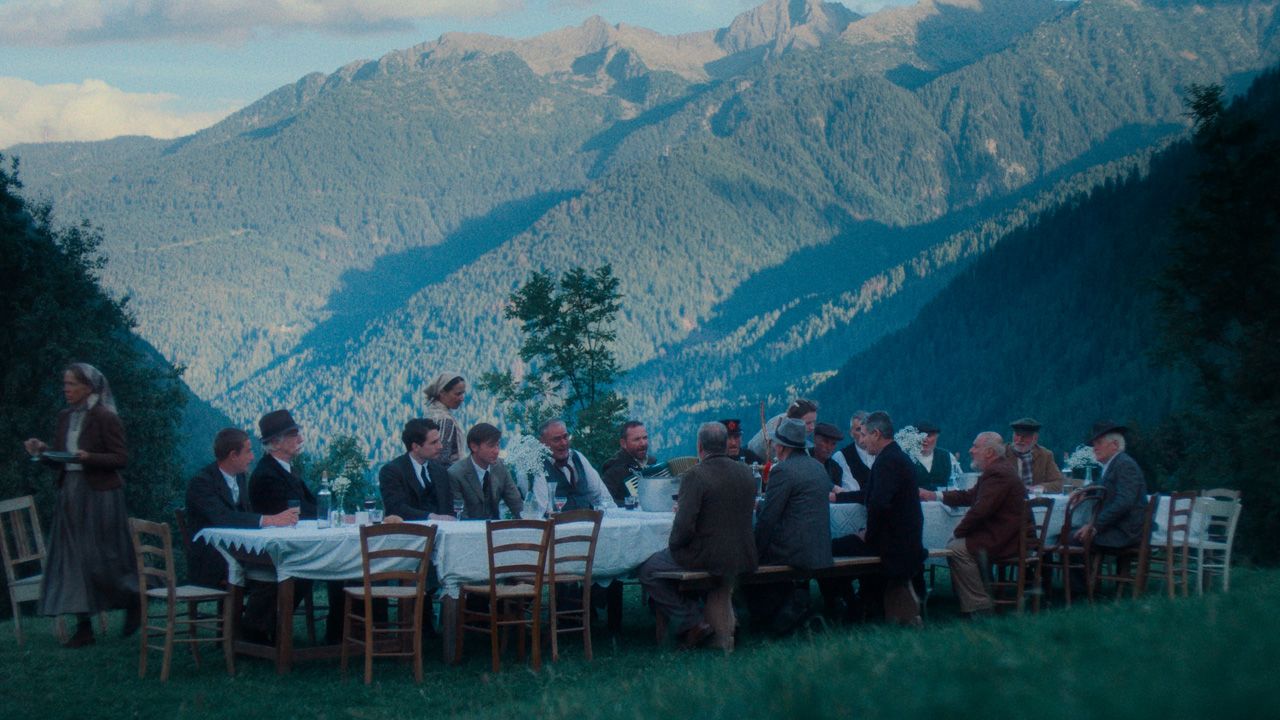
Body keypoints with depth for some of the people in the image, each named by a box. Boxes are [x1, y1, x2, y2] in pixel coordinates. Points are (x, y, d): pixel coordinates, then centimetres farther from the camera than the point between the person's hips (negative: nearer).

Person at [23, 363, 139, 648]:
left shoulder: (105, 418, -9)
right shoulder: (64, 418, 11)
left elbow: (121, 459, -11)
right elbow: (60, 460, 16)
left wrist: (88, 457, -23)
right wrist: (42, 451, -3)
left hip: (99, 496, -7)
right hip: (70, 494, 7)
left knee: (101, 558, -4)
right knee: (72, 560, 3)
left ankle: (133, 601, 21)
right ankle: (84, 628, 6)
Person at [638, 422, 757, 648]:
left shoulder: (695, 476, -17)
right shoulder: (745, 473, 5)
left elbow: (684, 527, -22)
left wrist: (673, 545, 1)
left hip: (707, 558, -8)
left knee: (648, 571, 9)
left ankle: (692, 622, 3)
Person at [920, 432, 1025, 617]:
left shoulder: (998, 474, -20)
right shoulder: (998, 470, 15)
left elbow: (980, 510, -25)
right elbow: (970, 496, 21)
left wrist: (959, 531, -12)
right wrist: (934, 496, 17)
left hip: (1003, 540, -11)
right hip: (1001, 535, 11)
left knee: (956, 549, -17)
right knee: (955, 544, 14)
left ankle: (979, 607, -13)